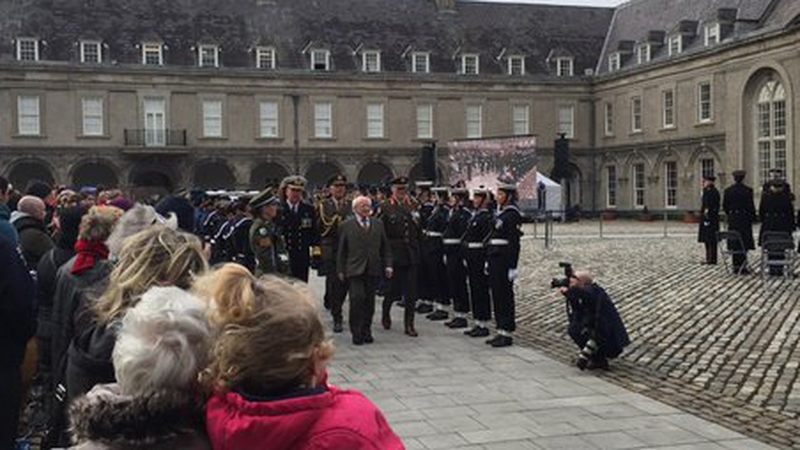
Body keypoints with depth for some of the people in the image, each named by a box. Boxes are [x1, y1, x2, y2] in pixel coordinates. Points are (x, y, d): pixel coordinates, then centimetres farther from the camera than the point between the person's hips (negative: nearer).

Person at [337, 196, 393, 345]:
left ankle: (366, 332, 16)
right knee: (357, 299, -12)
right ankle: (356, 333, -2)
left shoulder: (378, 224, 14)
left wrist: (388, 265, 4)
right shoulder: (346, 226, 5)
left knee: (370, 302, 5)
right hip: (354, 270, -3)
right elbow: (341, 250, 5)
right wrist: (340, 270, 0)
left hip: (373, 270, 3)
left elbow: (386, 247, 15)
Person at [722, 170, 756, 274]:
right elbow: (751, 206, -8)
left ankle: (736, 266, 9)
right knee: (744, 244, 0)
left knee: (734, 244, 7)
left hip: (733, 219, 3)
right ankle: (742, 266, -2)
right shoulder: (747, 190, -9)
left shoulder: (728, 190, 1)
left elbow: (725, 206, 4)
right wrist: (753, 217, 4)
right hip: (745, 219, -3)